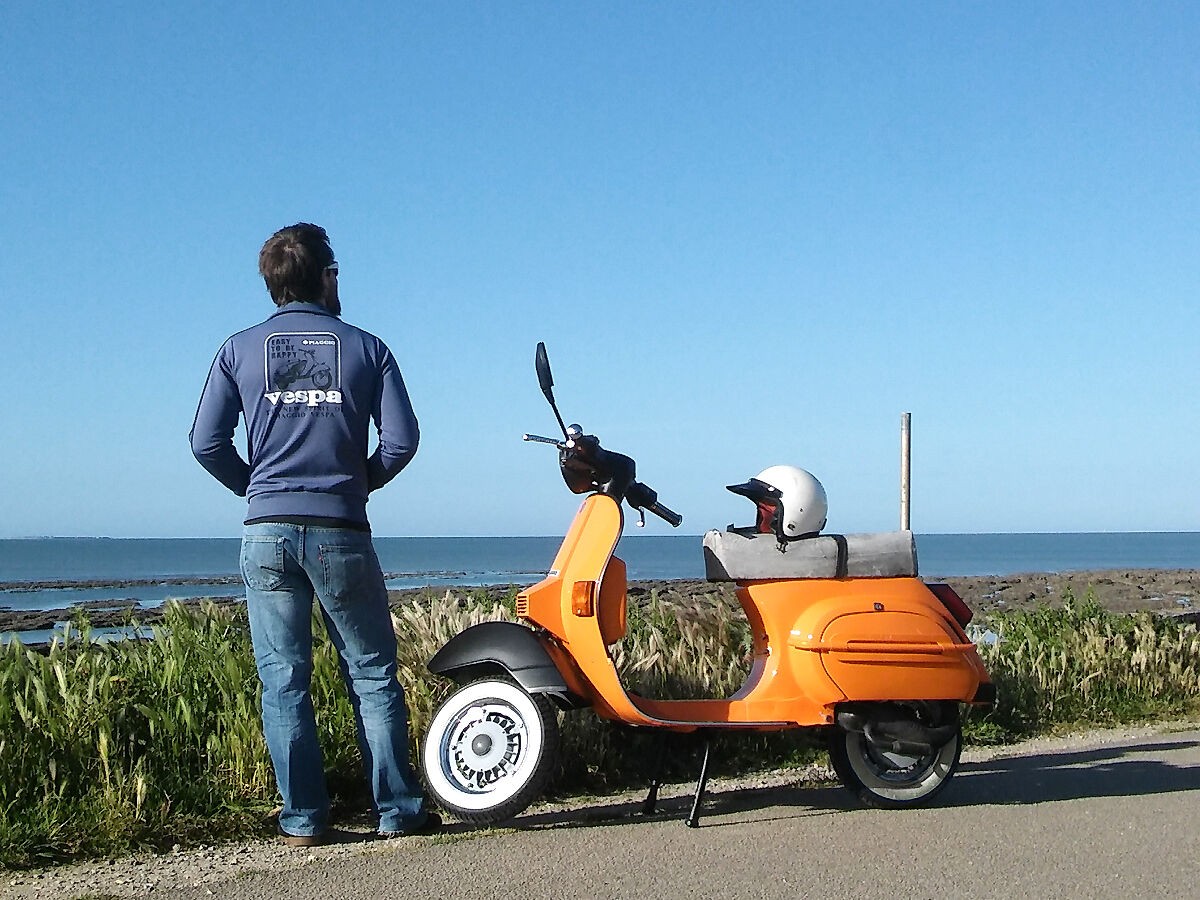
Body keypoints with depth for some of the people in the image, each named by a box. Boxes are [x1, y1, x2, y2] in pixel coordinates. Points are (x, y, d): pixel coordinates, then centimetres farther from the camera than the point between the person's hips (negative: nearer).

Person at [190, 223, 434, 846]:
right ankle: (397, 810, 9)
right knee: (372, 675, 7)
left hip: (267, 534, 1)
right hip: (340, 533, -1)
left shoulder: (239, 351, 7)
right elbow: (402, 438, -2)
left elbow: (206, 443, 1)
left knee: (284, 682, 6)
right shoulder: (365, 348, 5)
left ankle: (302, 819, 9)